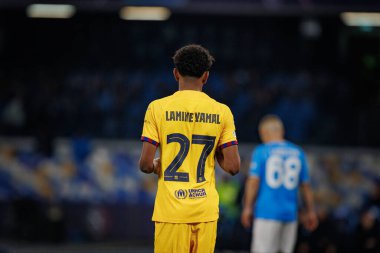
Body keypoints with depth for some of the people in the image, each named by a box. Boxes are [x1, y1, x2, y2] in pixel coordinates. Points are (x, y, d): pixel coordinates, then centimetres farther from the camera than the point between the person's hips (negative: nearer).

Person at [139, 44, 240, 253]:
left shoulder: (158, 108, -2)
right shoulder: (221, 112, 3)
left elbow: (145, 165, -7)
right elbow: (233, 167, -1)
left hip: (171, 211, -2)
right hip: (206, 211, 2)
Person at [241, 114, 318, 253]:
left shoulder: (261, 152, -1)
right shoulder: (298, 153, 10)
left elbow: (253, 181, -6)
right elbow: (305, 185, 13)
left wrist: (247, 208, -1)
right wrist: (310, 211, 20)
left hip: (267, 212, -4)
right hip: (290, 214, 4)